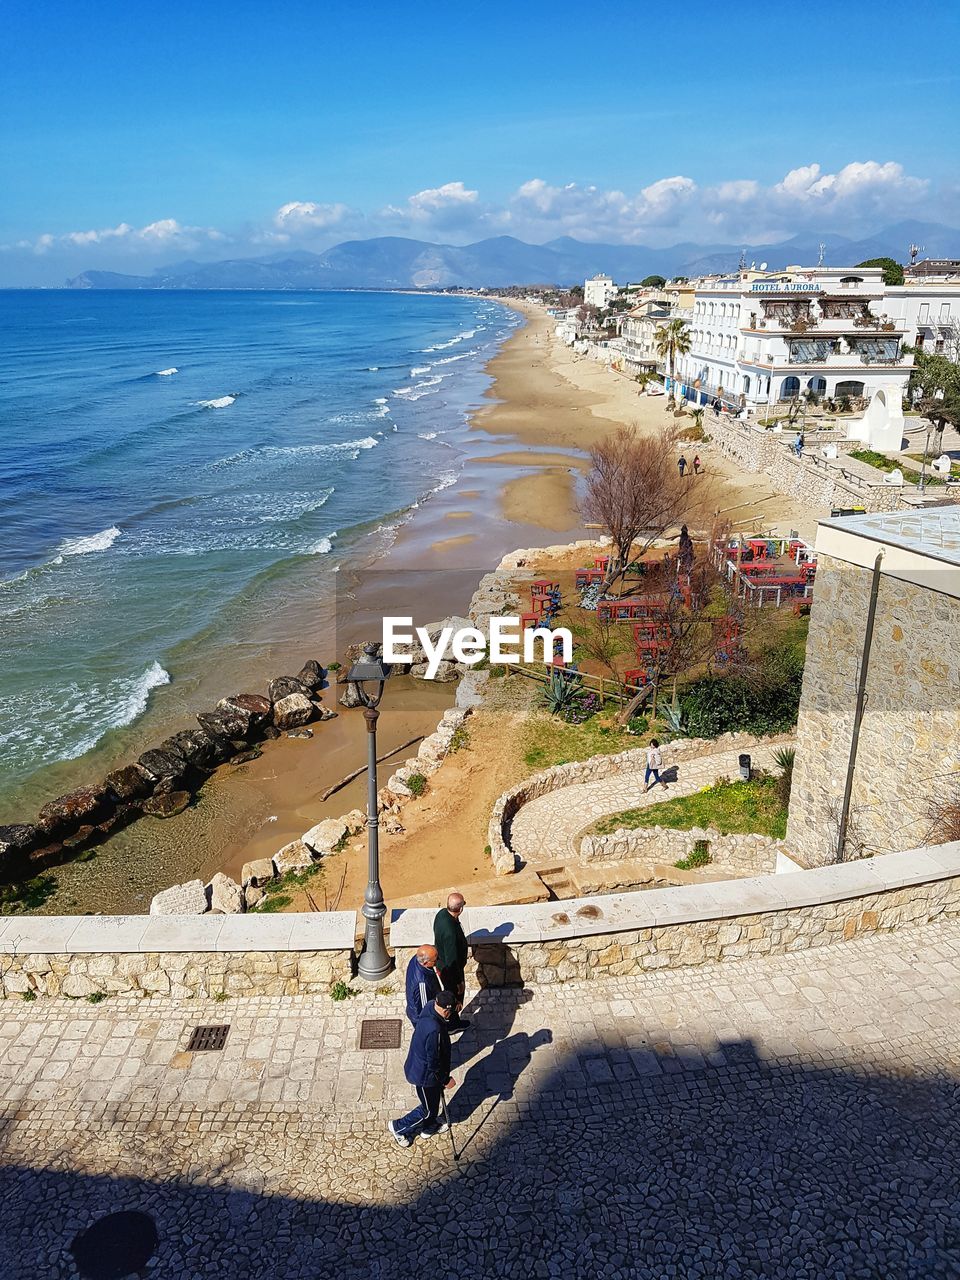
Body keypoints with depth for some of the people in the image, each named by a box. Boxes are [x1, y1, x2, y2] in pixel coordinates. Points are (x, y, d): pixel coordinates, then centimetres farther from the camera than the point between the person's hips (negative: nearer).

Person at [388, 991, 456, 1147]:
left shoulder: (430, 1006, -15)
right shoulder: (434, 1030, -42)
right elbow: (433, 1063, -29)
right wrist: (446, 1080, -14)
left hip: (420, 1065, 8)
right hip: (425, 1075, -8)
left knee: (434, 1100, 30)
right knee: (428, 1109, 16)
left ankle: (429, 1127, 53)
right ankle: (398, 1127, 35)